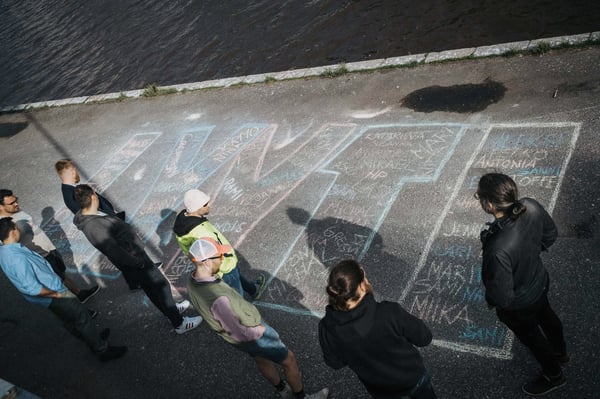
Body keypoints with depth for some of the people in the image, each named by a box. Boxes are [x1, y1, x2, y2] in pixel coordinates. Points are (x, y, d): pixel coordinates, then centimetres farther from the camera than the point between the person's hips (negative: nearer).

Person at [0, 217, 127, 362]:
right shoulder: (16, 258, -33)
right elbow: (32, 288, -34)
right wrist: (55, 294, -21)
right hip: (52, 295, -10)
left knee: (69, 319, 24)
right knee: (82, 317, 2)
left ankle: (92, 337, 43)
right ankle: (102, 350, 13)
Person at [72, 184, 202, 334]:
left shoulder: (87, 215, -2)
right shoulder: (93, 226, -32)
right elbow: (116, 253, -31)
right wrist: (138, 262, -21)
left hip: (135, 253, 10)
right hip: (132, 259, -10)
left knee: (151, 287, 25)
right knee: (161, 286, 4)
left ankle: (173, 308, 46)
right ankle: (179, 324, 19)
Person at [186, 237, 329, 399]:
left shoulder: (193, 280, -17)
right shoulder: (218, 298, -45)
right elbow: (240, 334, -33)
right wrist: (260, 330, -13)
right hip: (252, 336, -8)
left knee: (262, 360, 31)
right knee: (289, 360, 16)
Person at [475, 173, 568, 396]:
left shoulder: (499, 249, -46)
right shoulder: (531, 207, -26)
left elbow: (502, 297, -32)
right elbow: (550, 234, -4)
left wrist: (490, 300, -10)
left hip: (518, 304, -6)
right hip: (539, 282, 7)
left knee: (532, 337, 26)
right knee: (546, 317, 36)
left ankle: (554, 376, 56)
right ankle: (560, 352, 68)